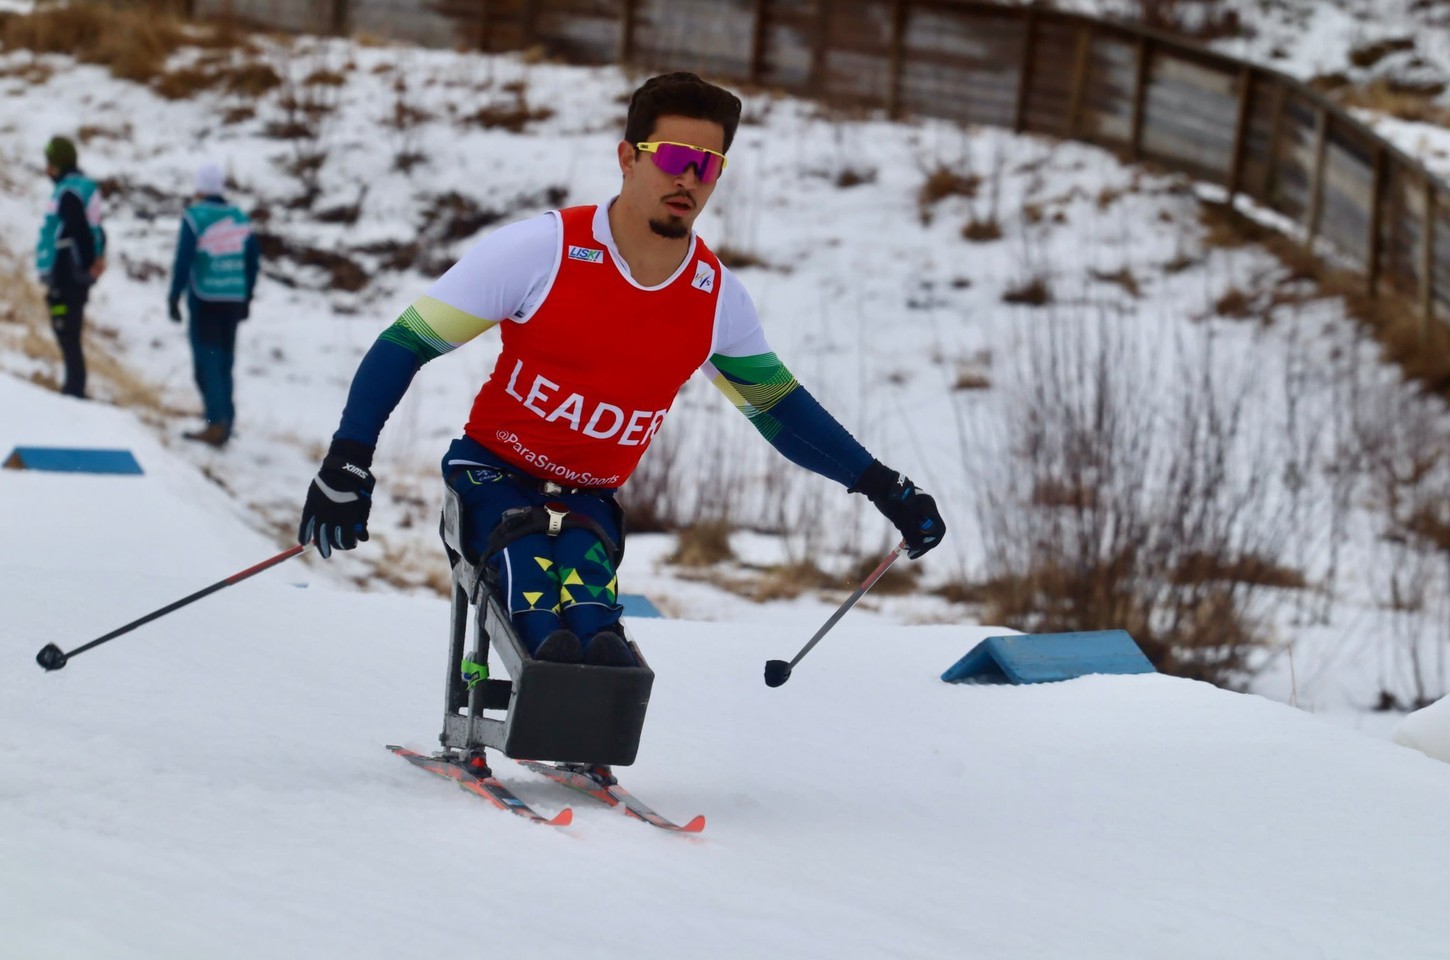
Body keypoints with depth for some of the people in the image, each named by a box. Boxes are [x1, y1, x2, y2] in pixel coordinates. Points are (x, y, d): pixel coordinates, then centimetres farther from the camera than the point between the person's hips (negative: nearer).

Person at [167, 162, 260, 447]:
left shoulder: (194, 218, -9)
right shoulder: (240, 218, 8)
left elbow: (183, 261, -11)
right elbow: (253, 261, 13)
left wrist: (174, 298, -3)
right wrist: (246, 298, 22)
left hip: (205, 301, -5)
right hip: (234, 300, 5)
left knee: (206, 362, -3)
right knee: (224, 362, 12)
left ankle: (217, 422, -11)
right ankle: (225, 423, 12)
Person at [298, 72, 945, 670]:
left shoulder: (717, 298, -1)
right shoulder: (545, 249, -15)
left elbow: (781, 407, 14)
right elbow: (407, 344, -11)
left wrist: (881, 486, 6)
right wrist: (347, 464, -20)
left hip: (589, 500, 3)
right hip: (493, 470, -3)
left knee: (587, 611, -32)